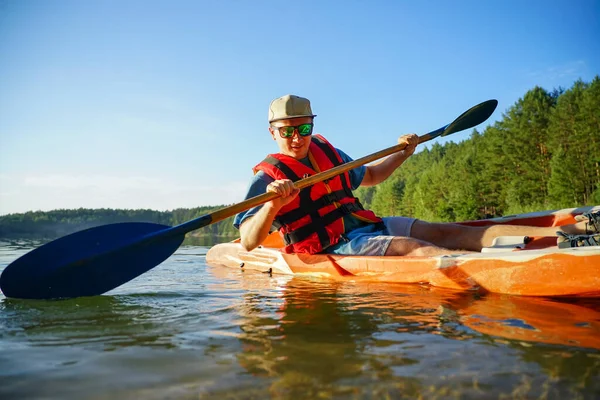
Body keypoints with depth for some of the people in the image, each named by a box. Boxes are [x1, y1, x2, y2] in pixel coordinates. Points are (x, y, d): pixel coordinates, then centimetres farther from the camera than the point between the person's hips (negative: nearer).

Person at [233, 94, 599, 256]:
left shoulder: (327, 152, 13)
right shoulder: (268, 176, -7)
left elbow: (369, 176, 30)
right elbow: (248, 242, -18)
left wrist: (401, 154, 16)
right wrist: (273, 204, -37)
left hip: (364, 224, 7)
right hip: (333, 247, -7)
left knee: (444, 232, -8)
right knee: (408, 247, -31)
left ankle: (566, 232, -16)